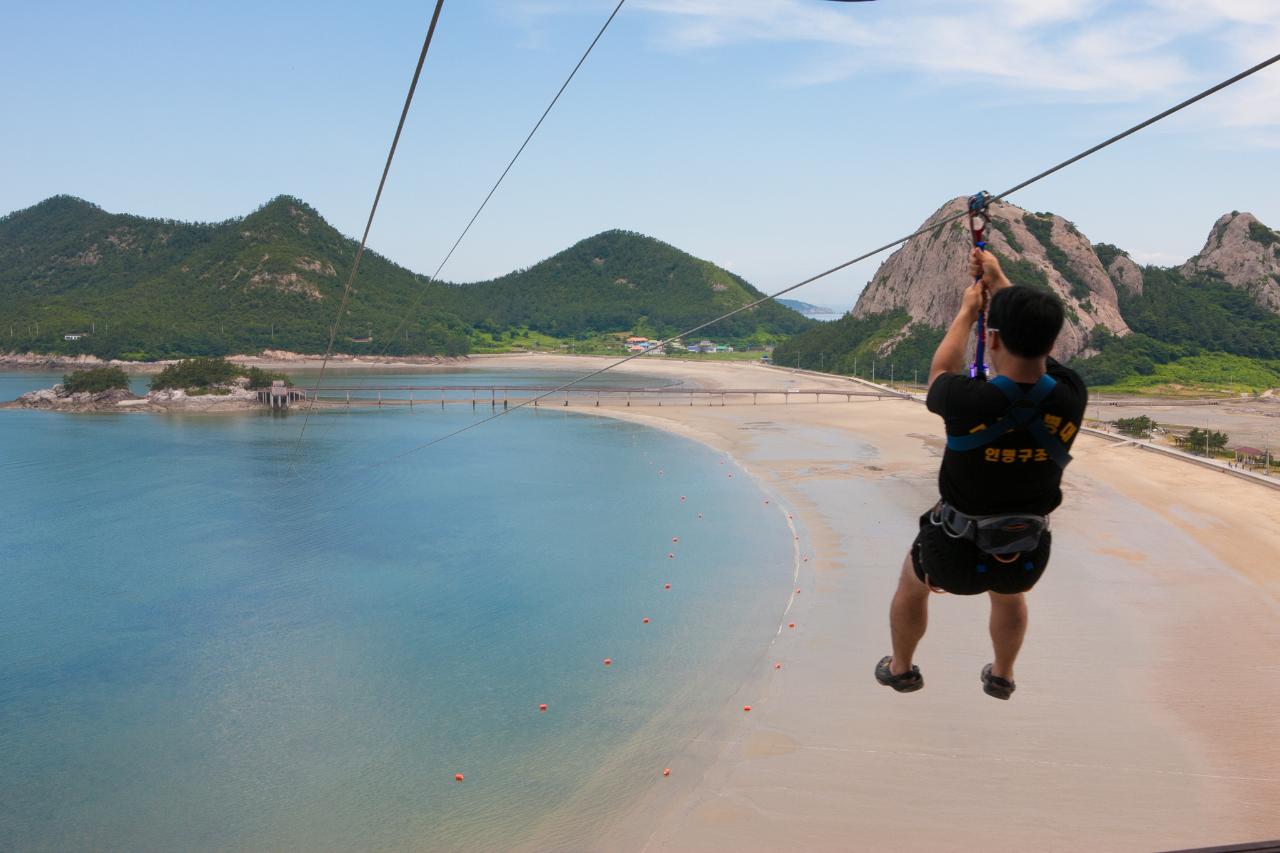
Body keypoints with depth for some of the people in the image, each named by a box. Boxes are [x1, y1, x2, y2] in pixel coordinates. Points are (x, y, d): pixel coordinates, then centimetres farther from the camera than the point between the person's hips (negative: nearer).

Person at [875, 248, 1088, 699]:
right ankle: (1002, 676, 58)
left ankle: (901, 669, 50)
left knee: (911, 582, 31)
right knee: (1009, 592, 39)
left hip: (957, 551, -3)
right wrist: (999, 282, 12)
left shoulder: (970, 401, -30)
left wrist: (968, 309, 9)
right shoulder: (1071, 397, -20)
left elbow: (939, 372, -3)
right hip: (1028, 556, 3)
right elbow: (1035, 342, 2)